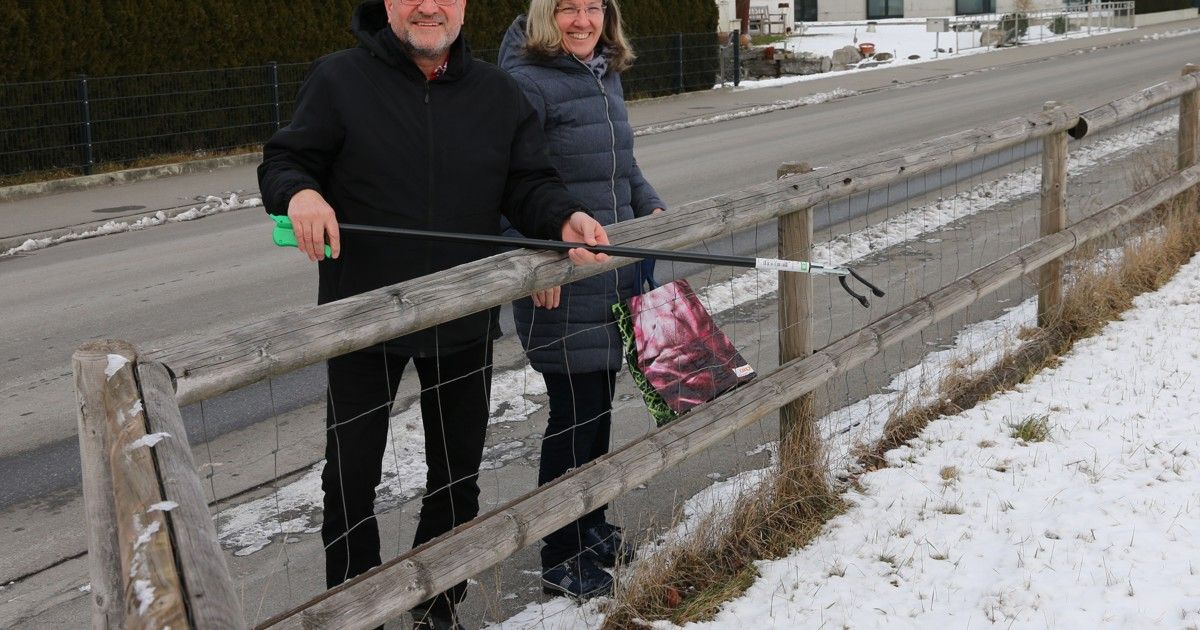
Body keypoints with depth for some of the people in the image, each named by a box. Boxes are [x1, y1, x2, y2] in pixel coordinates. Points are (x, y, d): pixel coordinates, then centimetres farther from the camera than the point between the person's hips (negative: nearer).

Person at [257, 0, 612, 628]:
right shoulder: (338, 80, -7)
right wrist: (299, 192, -28)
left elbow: (529, 184, 1)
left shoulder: (498, 92, 3)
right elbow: (283, 163, -5)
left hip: (464, 322, 3)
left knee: (457, 477, 16)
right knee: (350, 477, 8)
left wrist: (564, 218, -20)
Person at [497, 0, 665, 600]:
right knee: (574, 414, -1)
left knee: (599, 406, 17)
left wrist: (651, 207, 10)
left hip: (615, 274, 8)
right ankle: (560, 559, 14)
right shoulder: (528, 83, -15)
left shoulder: (607, 76, 12)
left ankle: (590, 527, 35)